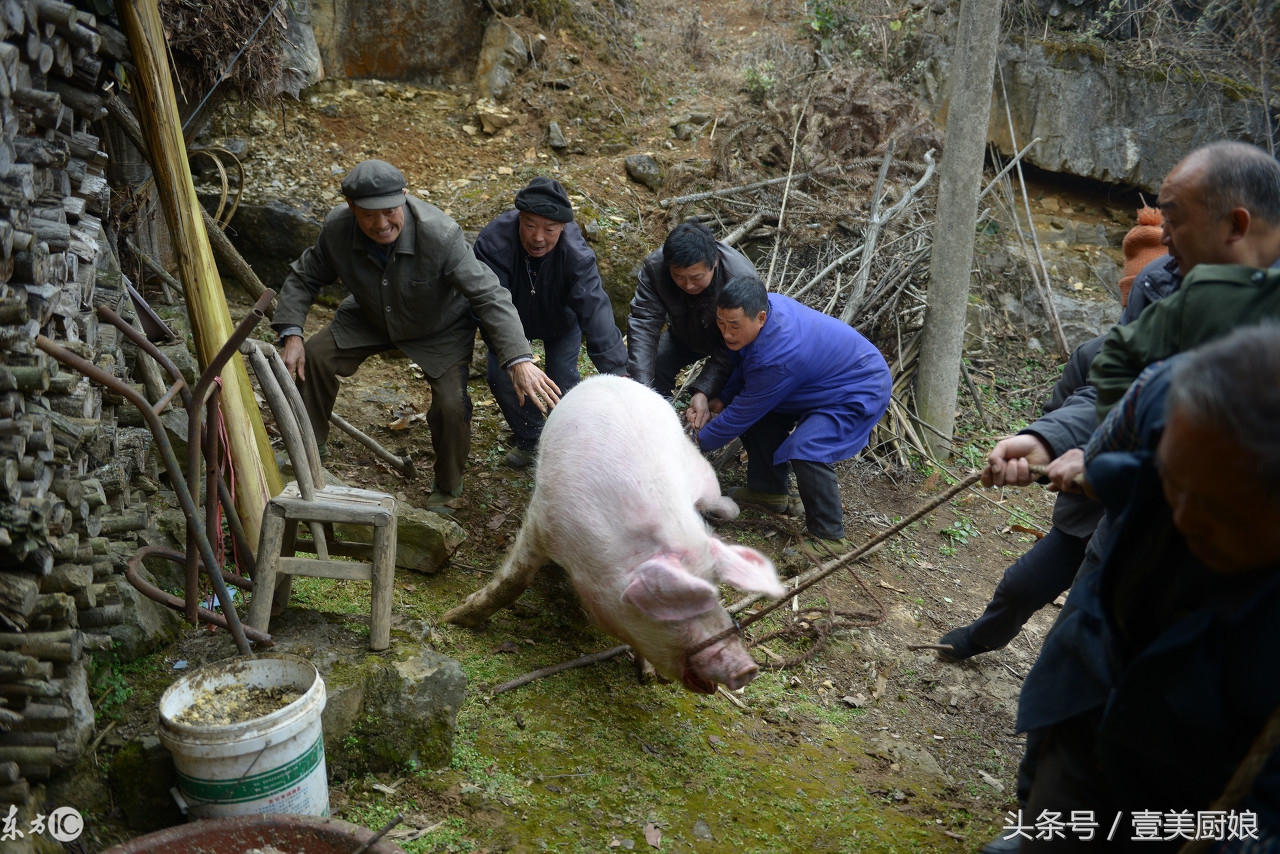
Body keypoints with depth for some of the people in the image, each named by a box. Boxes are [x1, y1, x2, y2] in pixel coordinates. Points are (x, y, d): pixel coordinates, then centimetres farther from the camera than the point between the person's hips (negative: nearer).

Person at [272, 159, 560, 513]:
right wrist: (291, 335, -19)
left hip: (440, 328, -4)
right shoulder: (337, 228, -24)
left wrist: (520, 360, -47)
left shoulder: (440, 235, -38)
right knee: (313, 357, -10)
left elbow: (489, 296, -37)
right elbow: (303, 278, -6)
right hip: (369, 318, 4)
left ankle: (448, 487, 8)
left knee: (451, 403, -22)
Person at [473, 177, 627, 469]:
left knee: (563, 379, -11)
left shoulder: (576, 253, -38)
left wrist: (617, 371, -53)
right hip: (513, 318, 1)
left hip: (561, 321, -1)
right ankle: (530, 439, 19)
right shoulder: (493, 240, -37)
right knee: (501, 377, -7)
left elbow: (594, 308, -46)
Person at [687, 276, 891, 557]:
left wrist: (699, 442, -10)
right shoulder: (761, 305, -15)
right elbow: (740, 364, 4)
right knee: (759, 413, 7)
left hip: (861, 392, -10)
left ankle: (829, 536, -12)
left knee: (805, 448, -29)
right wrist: (719, 399, -8)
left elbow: (740, 415, -24)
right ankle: (768, 489, 23)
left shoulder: (778, 359, -38)